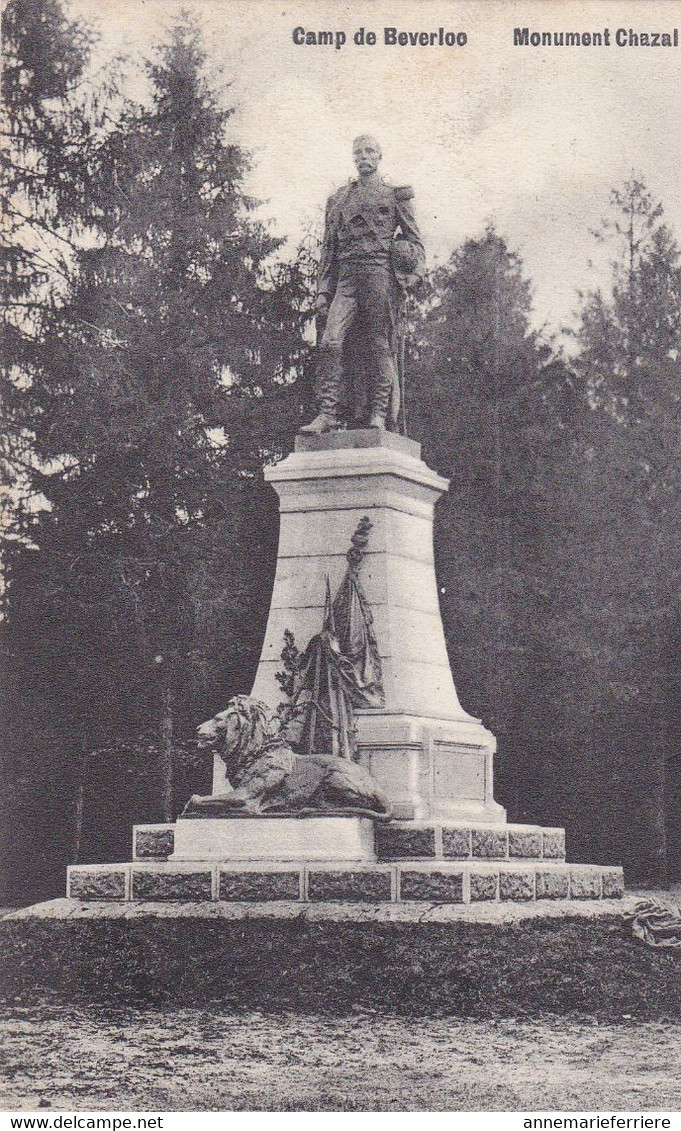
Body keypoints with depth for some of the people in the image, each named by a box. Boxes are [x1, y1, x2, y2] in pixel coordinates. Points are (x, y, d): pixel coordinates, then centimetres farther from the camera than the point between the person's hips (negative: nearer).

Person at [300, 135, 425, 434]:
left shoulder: (395, 195, 15)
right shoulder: (338, 199, 24)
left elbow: (414, 239, 12)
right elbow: (328, 248, 22)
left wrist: (414, 272, -5)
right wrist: (323, 291, 12)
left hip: (381, 273, -3)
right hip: (346, 276, 3)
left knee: (379, 344, -7)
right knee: (331, 341, -13)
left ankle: (378, 412, -5)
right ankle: (328, 413, -18)